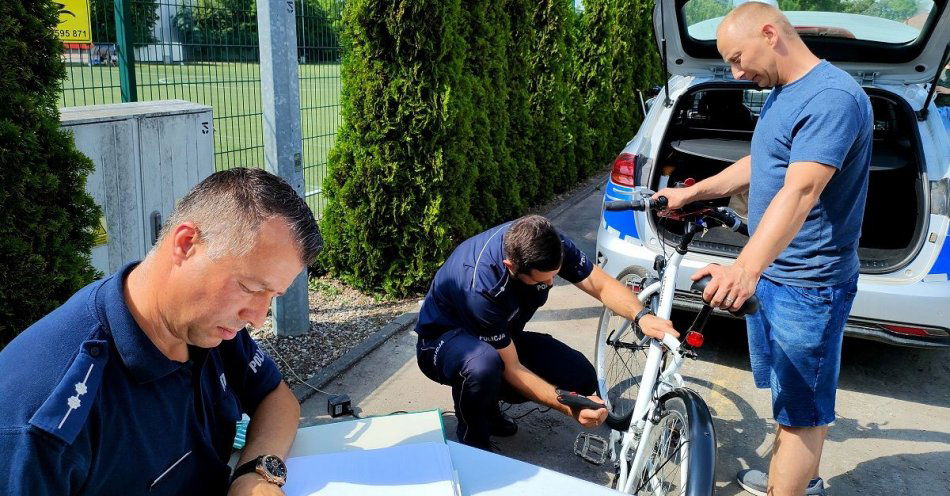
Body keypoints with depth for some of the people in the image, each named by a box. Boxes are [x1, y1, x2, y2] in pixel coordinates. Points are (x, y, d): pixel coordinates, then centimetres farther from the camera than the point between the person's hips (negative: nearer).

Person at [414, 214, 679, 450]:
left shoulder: (546, 244, -22)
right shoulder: (480, 286, -39)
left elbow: (602, 285, -13)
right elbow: (511, 368, -30)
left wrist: (642, 316, -32)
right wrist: (570, 407, -38)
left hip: (504, 336, 6)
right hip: (444, 339, -6)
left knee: (582, 377, -14)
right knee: (484, 365, -42)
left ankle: (486, 403, 8)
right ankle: (473, 445, -10)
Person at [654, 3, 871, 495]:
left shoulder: (832, 97, -21)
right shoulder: (781, 94, 11)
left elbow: (800, 191, -34)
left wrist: (745, 267, -44)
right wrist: (691, 193, 22)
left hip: (807, 285, -10)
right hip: (771, 272, 10)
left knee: (800, 407, 1)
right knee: (791, 394, 23)